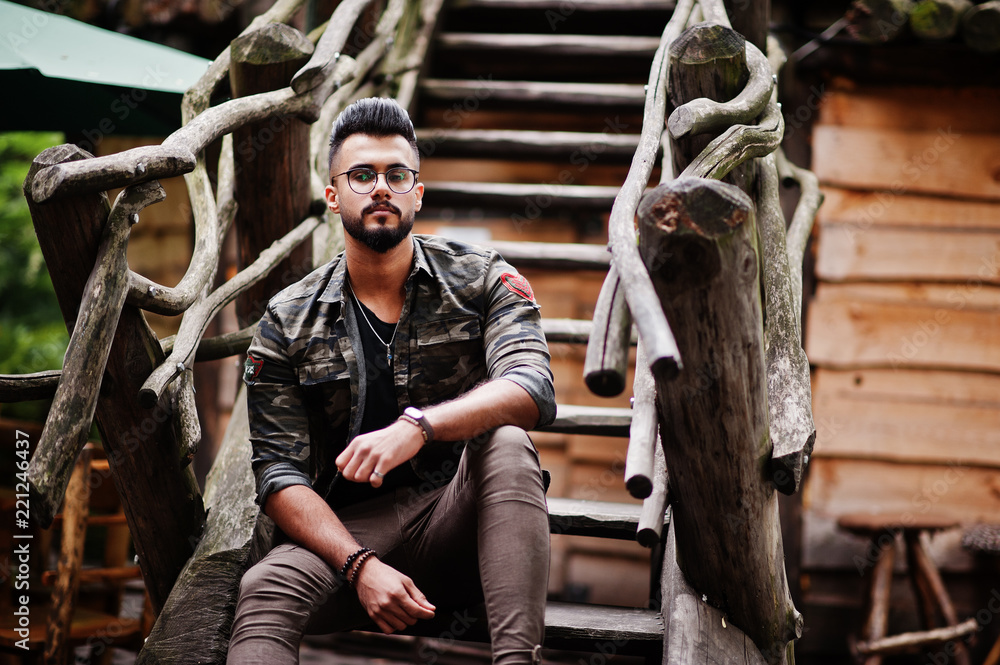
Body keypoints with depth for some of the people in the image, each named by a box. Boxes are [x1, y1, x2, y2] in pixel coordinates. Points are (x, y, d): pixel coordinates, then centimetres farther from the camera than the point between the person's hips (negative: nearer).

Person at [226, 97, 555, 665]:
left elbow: (533, 390, -16)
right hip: (347, 533, 0)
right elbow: (280, 474, -1)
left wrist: (418, 426, -34)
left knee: (505, 443, -32)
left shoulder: (480, 278, 3)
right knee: (264, 592, -31)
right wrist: (361, 566, -18)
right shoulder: (288, 321, 5)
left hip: (460, 523, 0)